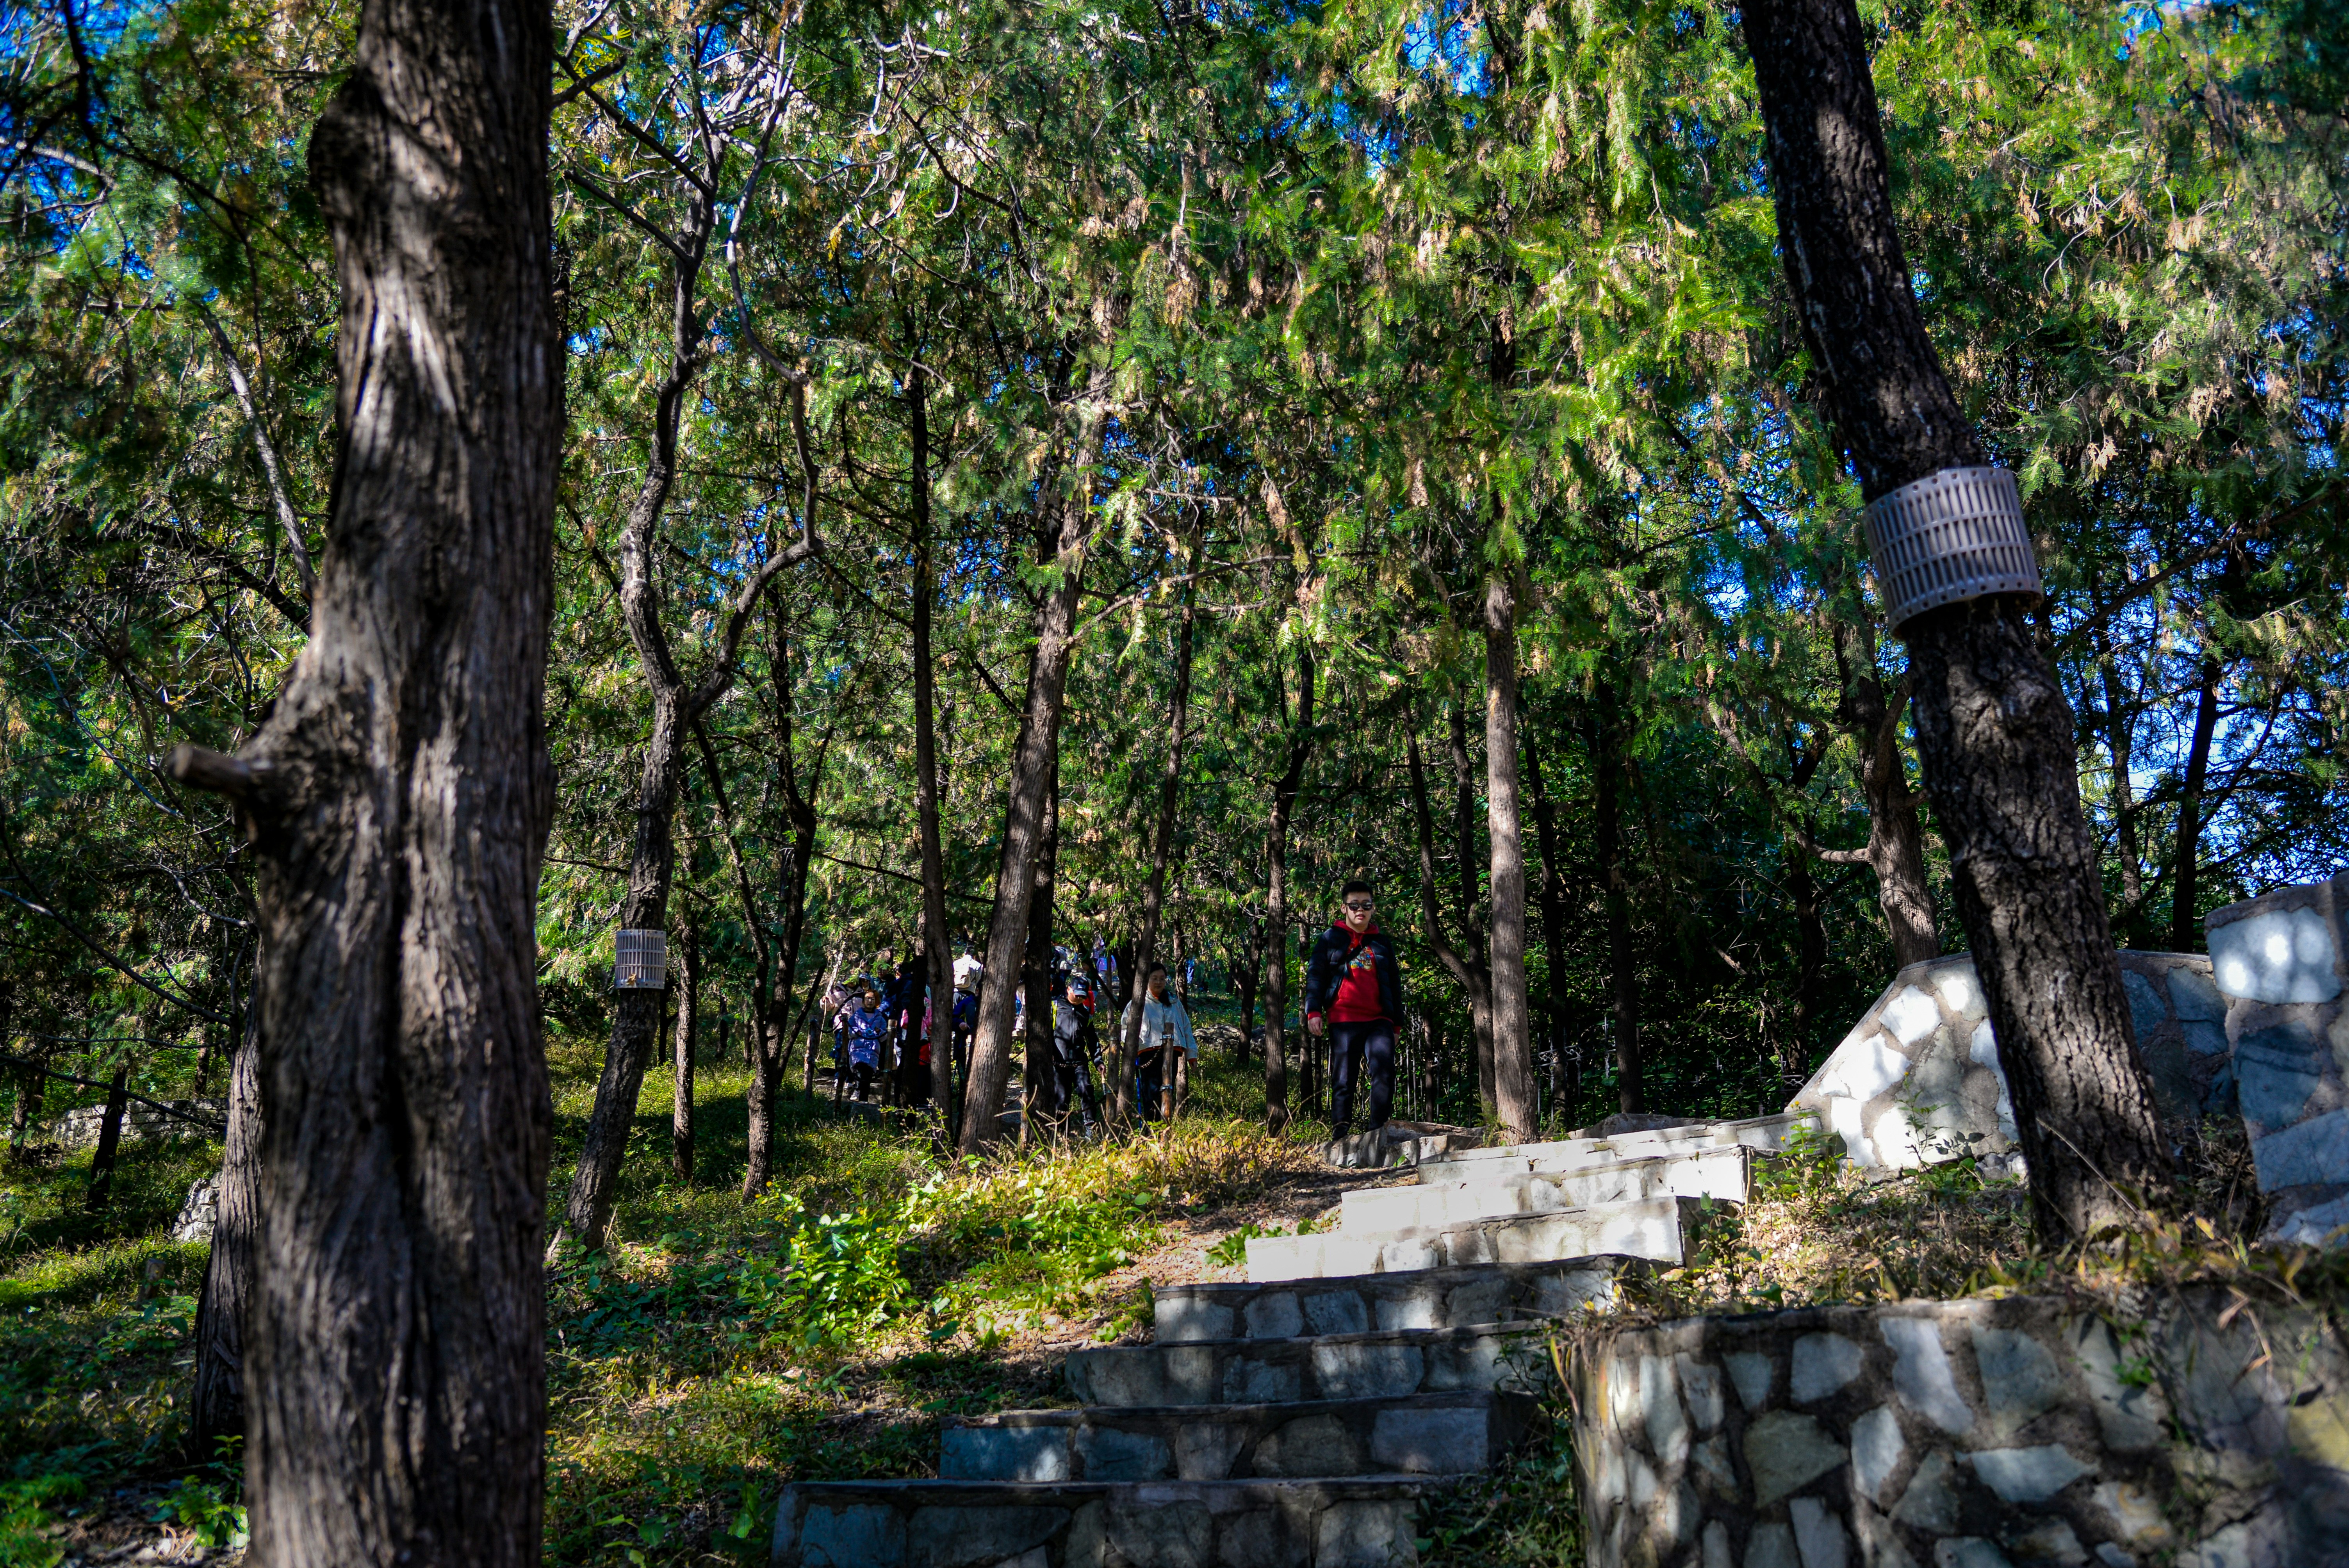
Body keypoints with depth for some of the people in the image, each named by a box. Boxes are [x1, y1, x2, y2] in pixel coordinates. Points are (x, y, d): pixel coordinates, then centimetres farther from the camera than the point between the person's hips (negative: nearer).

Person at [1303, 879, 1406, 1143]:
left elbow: (1394, 983, 24)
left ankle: (1376, 1131, -11)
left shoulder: (1382, 943, 20)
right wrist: (1313, 1011, -7)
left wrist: (1397, 1021, 20)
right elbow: (1315, 976, 6)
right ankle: (1339, 1137, 3)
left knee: (1385, 1074, -15)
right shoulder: (1331, 939, 11)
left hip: (1379, 1021, 2)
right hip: (1343, 1021, -2)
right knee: (1343, 1082, -1)